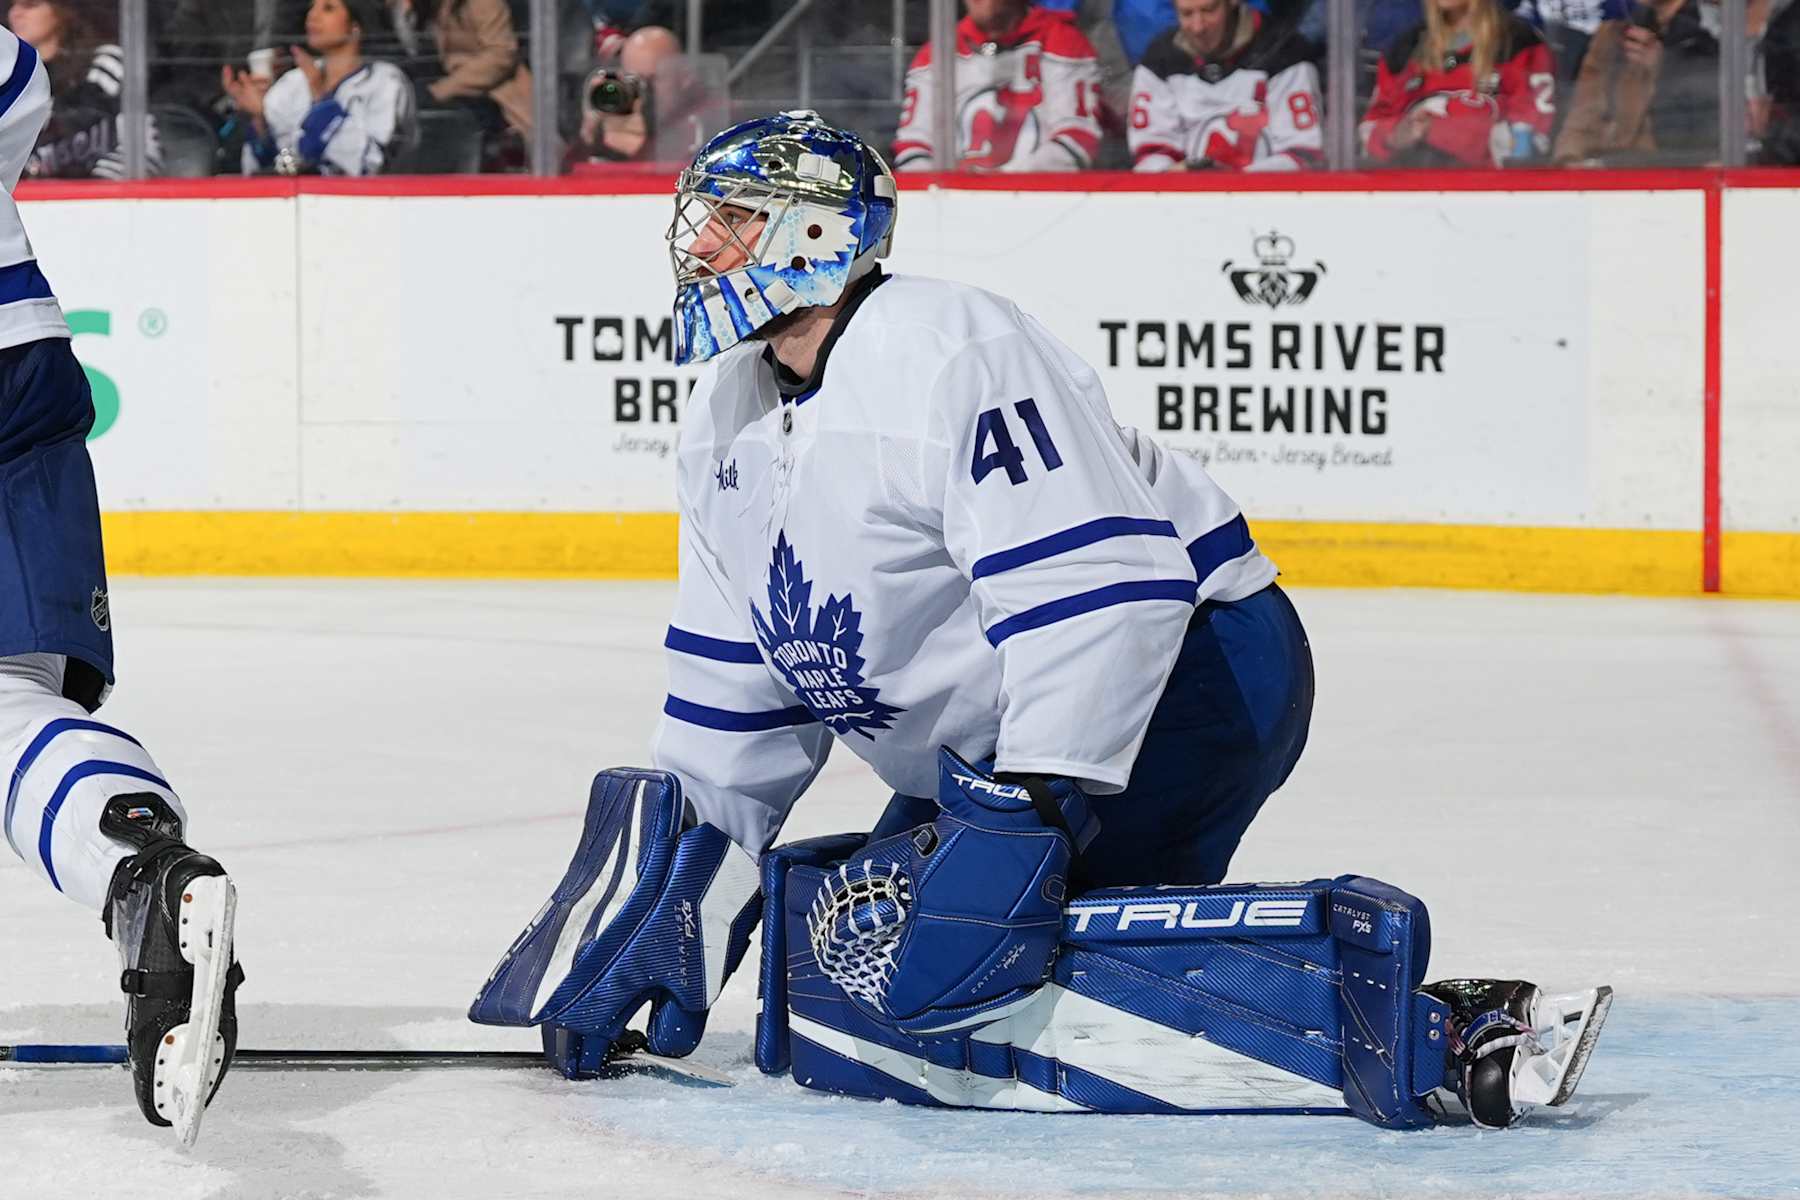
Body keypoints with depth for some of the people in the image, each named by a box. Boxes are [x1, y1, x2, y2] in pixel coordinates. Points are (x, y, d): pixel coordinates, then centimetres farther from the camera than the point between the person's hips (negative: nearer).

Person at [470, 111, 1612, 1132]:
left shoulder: (942, 347, -19)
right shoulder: (727, 422, 12)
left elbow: (1098, 586, -28)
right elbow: (740, 691, 17)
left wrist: (1023, 815, -34)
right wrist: (668, 898, 10)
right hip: (987, 753, 10)